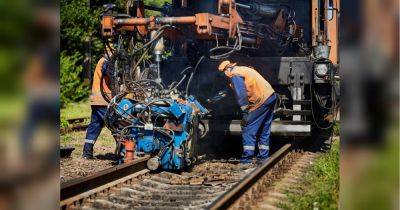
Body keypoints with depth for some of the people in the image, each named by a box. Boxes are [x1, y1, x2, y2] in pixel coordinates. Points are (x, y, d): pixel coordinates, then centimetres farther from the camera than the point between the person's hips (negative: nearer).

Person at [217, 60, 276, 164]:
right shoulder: (243, 69, 23)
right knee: (264, 129, 15)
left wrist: (245, 112, -19)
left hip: (261, 100, -9)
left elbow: (241, 94, -18)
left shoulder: (234, 75, -6)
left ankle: (247, 158, -6)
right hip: (271, 96, 9)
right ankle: (263, 156, 20)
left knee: (248, 128, -4)